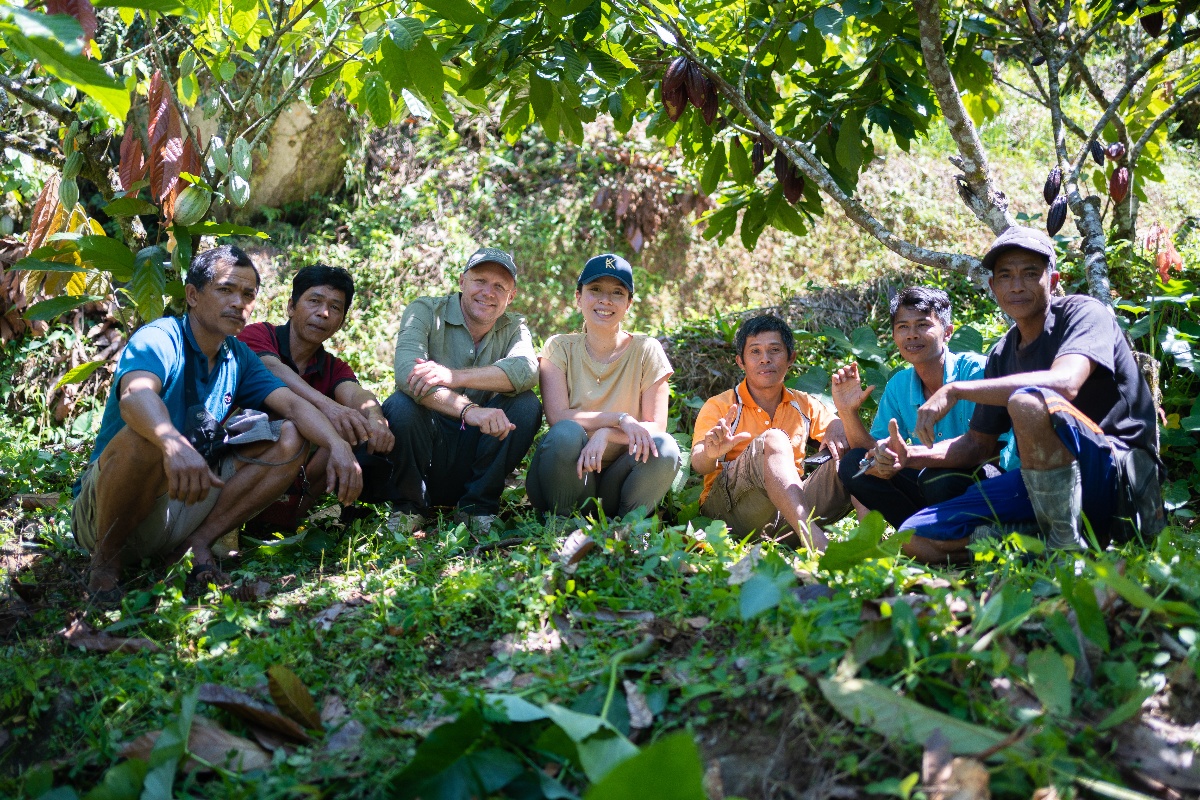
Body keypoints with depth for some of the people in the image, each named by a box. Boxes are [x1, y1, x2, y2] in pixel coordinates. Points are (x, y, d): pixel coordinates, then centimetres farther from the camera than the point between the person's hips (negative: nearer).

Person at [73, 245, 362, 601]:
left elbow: (292, 403, -5)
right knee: (145, 436, -38)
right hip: (103, 508, -5)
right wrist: (174, 444, -57)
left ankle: (198, 542, -11)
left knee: (290, 439, -6)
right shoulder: (159, 339, -14)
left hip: (185, 501, 6)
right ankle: (106, 558, -14)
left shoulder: (239, 358, 7)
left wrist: (337, 445, -26)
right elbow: (135, 395, -36)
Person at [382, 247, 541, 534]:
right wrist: (468, 409, -43)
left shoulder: (514, 328, 3)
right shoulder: (424, 311, -6)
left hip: (475, 460, 2)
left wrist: (455, 376, -37)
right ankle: (408, 506, -6)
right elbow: (407, 373, -27)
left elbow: (527, 370, -22)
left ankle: (476, 506, -6)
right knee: (401, 405, -31)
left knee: (526, 405, -20)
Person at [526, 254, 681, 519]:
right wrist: (620, 419, -24)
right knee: (566, 433, -31)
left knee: (664, 448, -27)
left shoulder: (647, 350, -1)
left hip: (617, 483, 1)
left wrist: (605, 434, -26)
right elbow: (557, 416, -14)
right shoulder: (560, 347, -1)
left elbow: (656, 427, -9)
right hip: (567, 475, -1)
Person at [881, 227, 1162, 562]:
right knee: (916, 538, -4)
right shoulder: (1002, 355, 11)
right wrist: (911, 456, -4)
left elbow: (1064, 383, -30)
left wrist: (955, 390, -28)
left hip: (1120, 472, -6)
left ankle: (1065, 544, -22)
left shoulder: (1083, 313, -8)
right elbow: (979, 443, 15)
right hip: (1045, 479, 7)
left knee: (1028, 401, -37)